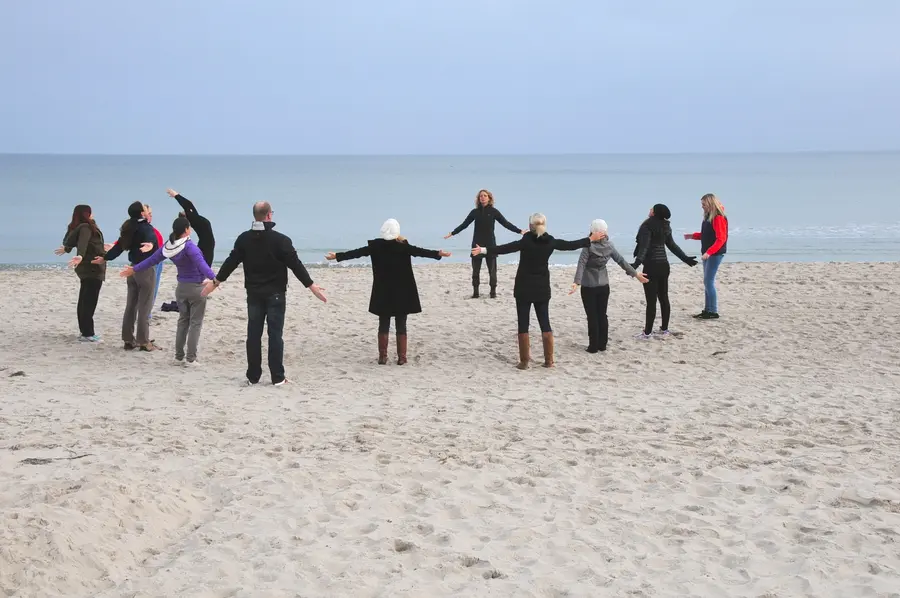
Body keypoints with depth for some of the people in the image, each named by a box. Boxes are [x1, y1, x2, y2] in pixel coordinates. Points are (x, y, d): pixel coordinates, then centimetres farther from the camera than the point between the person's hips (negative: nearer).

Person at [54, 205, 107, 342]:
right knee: (89, 301, -11)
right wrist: (80, 256, -55)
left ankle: (85, 331, 21)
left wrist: (66, 248, 58)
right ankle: (87, 334, -13)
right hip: (92, 269, -11)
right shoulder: (85, 227, -15)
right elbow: (82, 243, -36)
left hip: (88, 268, 11)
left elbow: (69, 241, 35)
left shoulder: (79, 227, 15)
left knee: (84, 301, 14)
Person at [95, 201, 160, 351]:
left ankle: (128, 339, 18)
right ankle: (143, 341, -3)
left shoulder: (129, 228, 8)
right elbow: (151, 238, -39)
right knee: (144, 306, -4)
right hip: (146, 269, -8)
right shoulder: (146, 228, -15)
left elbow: (119, 246, 17)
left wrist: (105, 258, 31)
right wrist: (151, 244, -62)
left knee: (131, 305, 13)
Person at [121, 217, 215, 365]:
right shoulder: (189, 247, -21)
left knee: (183, 322, 17)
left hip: (181, 288, 6)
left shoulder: (168, 247, -1)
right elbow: (202, 264, -35)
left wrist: (134, 269, 23)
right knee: (195, 323, 1)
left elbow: (151, 260, 9)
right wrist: (214, 278, -47)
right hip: (196, 288, -6)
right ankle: (190, 358, -1)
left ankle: (179, 356, 18)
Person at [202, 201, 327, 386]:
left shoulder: (244, 239, 0)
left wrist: (215, 282, 19)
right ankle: (277, 377, 1)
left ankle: (253, 376, 11)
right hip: (275, 294, -3)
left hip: (253, 294, 4)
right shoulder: (281, 240, -12)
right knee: (275, 335, 0)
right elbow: (296, 265, -12)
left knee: (253, 335, 8)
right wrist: (311, 286, -5)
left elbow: (231, 262, 6)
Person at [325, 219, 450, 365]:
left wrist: (337, 256, 1)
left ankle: (382, 356, 6)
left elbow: (357, 252, -4)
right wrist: (438, 254, -17)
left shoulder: (376, 246, -4)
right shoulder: (403, 246, -8)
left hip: (383, 293, 1)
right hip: (401, 292, -1)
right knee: (401, 325, 4)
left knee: (383, 325, 9)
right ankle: (401, 357, 2)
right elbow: (419, 251, -16)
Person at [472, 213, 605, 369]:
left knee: (523, 324, 1)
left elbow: (505, 248, -24)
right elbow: (571, 245, 11)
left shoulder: (526, 241, -14)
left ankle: (524, 361, 0)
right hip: (542, 288, 4)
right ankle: (549, 360, 11)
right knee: (545, 323, 11)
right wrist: (591, 239, 24)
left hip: (524, 288, -4)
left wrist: (484, 250, -29)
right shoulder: (550, 242, -2)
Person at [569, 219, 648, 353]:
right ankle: (602, 345, 16)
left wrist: (577, 282, -31)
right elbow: (621, 261, 3)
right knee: (602, 315, 12)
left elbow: (582, 264, -24)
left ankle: (593, 346, 3)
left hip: (588, 287, -4)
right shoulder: (609, 245, -2)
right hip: (604, 286, 4)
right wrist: (635, 274, 13)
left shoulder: (589, 246, -16)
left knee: (592, 317, 1)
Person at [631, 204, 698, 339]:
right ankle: (664, 329, 22)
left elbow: (644, 246, -24)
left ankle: (647, 333, -2)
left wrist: (637, 263, -34)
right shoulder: (665, 226, 10)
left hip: (651, 266, -8)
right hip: (663, 265, 8)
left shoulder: (647, 226, -13)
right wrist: (685, 258, 28)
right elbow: (672, 245, 17)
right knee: (664, 298, 14)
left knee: (651, 301, -5)